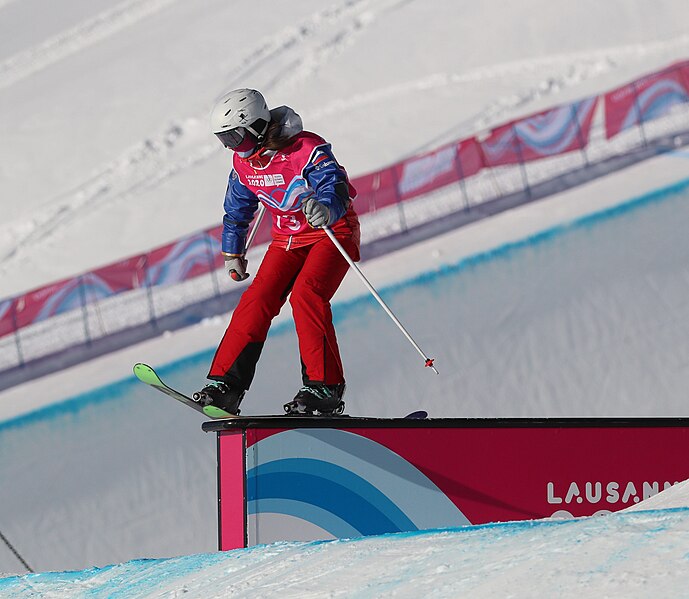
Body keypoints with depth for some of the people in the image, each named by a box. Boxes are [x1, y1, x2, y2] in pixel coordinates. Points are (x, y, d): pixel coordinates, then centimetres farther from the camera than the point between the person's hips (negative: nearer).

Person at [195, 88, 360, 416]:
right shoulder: (243, 161, -2)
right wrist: (232, 253, 25)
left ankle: (324, 386, -26)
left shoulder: (308, 150, -24)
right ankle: (225, 384, -10)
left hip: (331, 233, -6)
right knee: (258, 300, -12)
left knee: (306, 295, -28)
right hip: (287, 239, 6)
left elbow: (335, 187, -38)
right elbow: (237, 210, 16)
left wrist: (325, 208, -61)